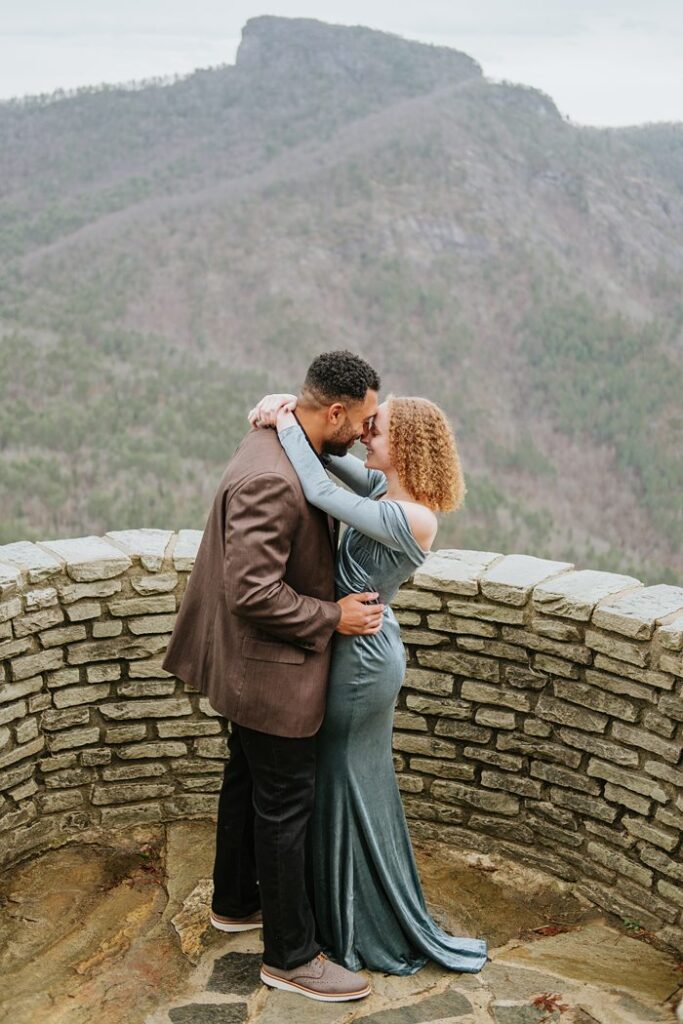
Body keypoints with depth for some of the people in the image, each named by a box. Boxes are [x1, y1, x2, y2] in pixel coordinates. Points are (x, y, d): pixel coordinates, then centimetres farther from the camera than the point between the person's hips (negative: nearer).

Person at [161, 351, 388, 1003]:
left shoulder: (284, 448, 3)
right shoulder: (270, 479, -30)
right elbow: (252, 593, -31)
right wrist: (332, 618, -20)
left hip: (253, 668, 10)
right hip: (273, 673, -10)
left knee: (248, 782, 24)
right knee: (284, 806, 3)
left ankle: (235, 902, 45)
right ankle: (290, 956, 20)